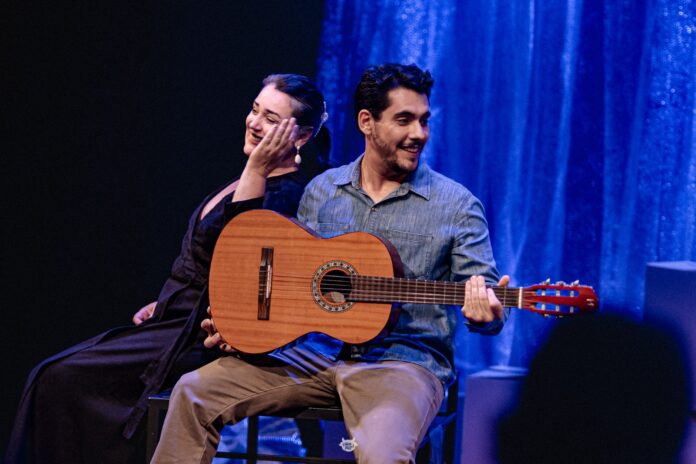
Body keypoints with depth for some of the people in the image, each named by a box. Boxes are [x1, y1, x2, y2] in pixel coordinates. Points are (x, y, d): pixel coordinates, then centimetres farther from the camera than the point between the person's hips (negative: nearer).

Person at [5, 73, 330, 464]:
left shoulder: (290, 193, -13)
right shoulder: (250, 181, 17)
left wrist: (256, 168, -29)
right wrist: (164, 304, 14)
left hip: (202, 337, -10)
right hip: (180, 320, 10)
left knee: (65, 378, -18)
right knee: (50, 375, -1)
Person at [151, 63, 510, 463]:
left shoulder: (457, 205, 0)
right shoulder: (323, 190, 12)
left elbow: (484, 295, -4)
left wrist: (486, 313, -28)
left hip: (403, 359, -4)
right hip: (316, 351, 4)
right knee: (194, 393, -7)